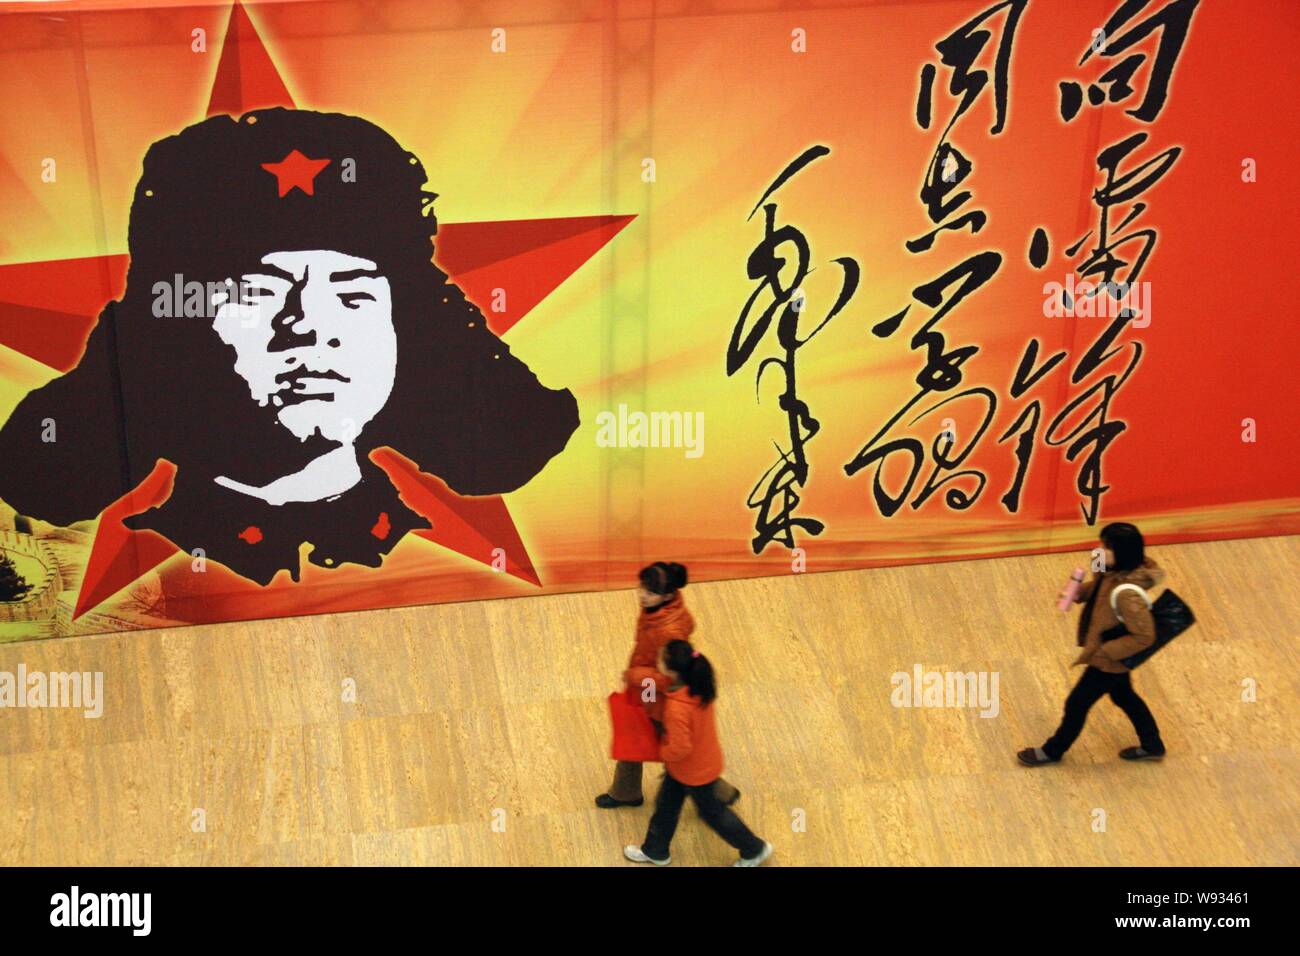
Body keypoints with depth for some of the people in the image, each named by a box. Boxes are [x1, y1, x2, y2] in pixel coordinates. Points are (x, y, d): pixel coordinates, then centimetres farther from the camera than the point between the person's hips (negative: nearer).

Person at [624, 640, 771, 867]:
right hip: (703, 761, 8)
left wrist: (661, 751, -12)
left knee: (712, 812, 18)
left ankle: (754, 850, 38)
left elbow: (680, 748, -36)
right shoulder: (697, 686, -16)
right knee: (666, 805, 25)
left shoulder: (677, 709, -42)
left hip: (696, 771, -8)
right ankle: (655, 851, 46)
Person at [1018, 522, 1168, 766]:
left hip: (1109, 661, -8)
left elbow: (1143, 637, -33)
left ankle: (1053, 751, 38)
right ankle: (1152, 746, 49)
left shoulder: (1127, 594, -40)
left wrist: (1105, 651, -26)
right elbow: (1097, 587, 9)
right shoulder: (1113, 572, -14)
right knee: (1124, 696, 29)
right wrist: (1078, 593, -10)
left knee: (1077, 704, 13)